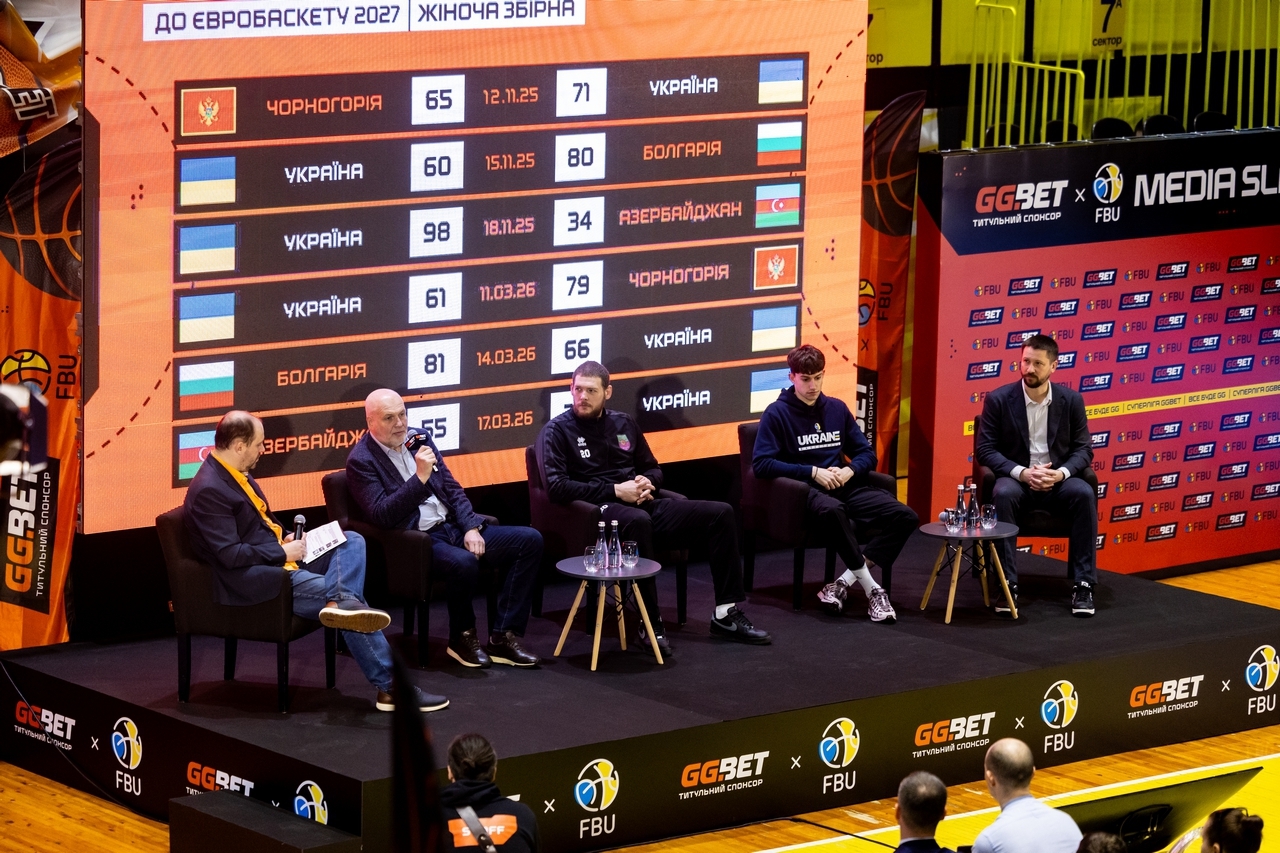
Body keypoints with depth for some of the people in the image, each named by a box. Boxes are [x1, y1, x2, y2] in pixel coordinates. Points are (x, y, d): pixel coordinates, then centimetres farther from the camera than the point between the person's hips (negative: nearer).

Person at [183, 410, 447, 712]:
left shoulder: (235, 473, 11)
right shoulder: (209, 490, -22)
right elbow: (231, 555, -26)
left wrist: (284, 539, 4)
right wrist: (284, 552, -16)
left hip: (277, 558, 11)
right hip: (252, 580, -11)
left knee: (351, 541, -3)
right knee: (355, 609, -16)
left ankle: (342, 602, -31)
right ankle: (390, 688, -13)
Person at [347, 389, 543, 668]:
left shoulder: (419, 437, 12)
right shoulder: (361, 461, -7)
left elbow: (452, 488, 14)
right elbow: (381, 516, -18)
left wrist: (471, 527, -2)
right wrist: (420, 477, -23)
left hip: (452, 526, 7)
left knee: (530, 540, -7)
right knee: (463, 563, -38)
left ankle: (503, 636, -9)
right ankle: (462, 637, -9)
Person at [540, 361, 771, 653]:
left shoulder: (623, 423, 17)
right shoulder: (558, 430, 0)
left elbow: (652, 468, 26)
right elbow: (556, 487, -12)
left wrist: (648, 483, 0)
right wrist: (615, 491, -16)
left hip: (641, 504, 7)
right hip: (599, 510, -7)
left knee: (721, 513, -7)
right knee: (637, 520, -42)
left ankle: (727, 614, -3)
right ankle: (651, 625, -36)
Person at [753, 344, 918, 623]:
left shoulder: (837, 409, 14)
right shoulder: (777, 413, -2)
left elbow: (867, 454, 17)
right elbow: (761, 464, -11)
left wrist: (849, 471, -6)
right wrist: (813, 472, -16)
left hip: (844, 486, 6)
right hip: (804, 490, -6)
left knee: (905, 517, -16)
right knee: (831, 510, -42)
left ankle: (845, 582, -21)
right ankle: (871, 588, -31)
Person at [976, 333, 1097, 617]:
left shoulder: (1071, 400, 1)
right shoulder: (998, 400, -5)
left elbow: (1083, 449, 2)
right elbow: (985, 449, -7)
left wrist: (1061, 472, -19)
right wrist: (1022, 473, -21)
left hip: (1058, 479, 2)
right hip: (1016, 477, -1)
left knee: (1084, 494, -31)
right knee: (1003, 494, -36)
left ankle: (1084, 583, -25)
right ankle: (1007, 583, -32)